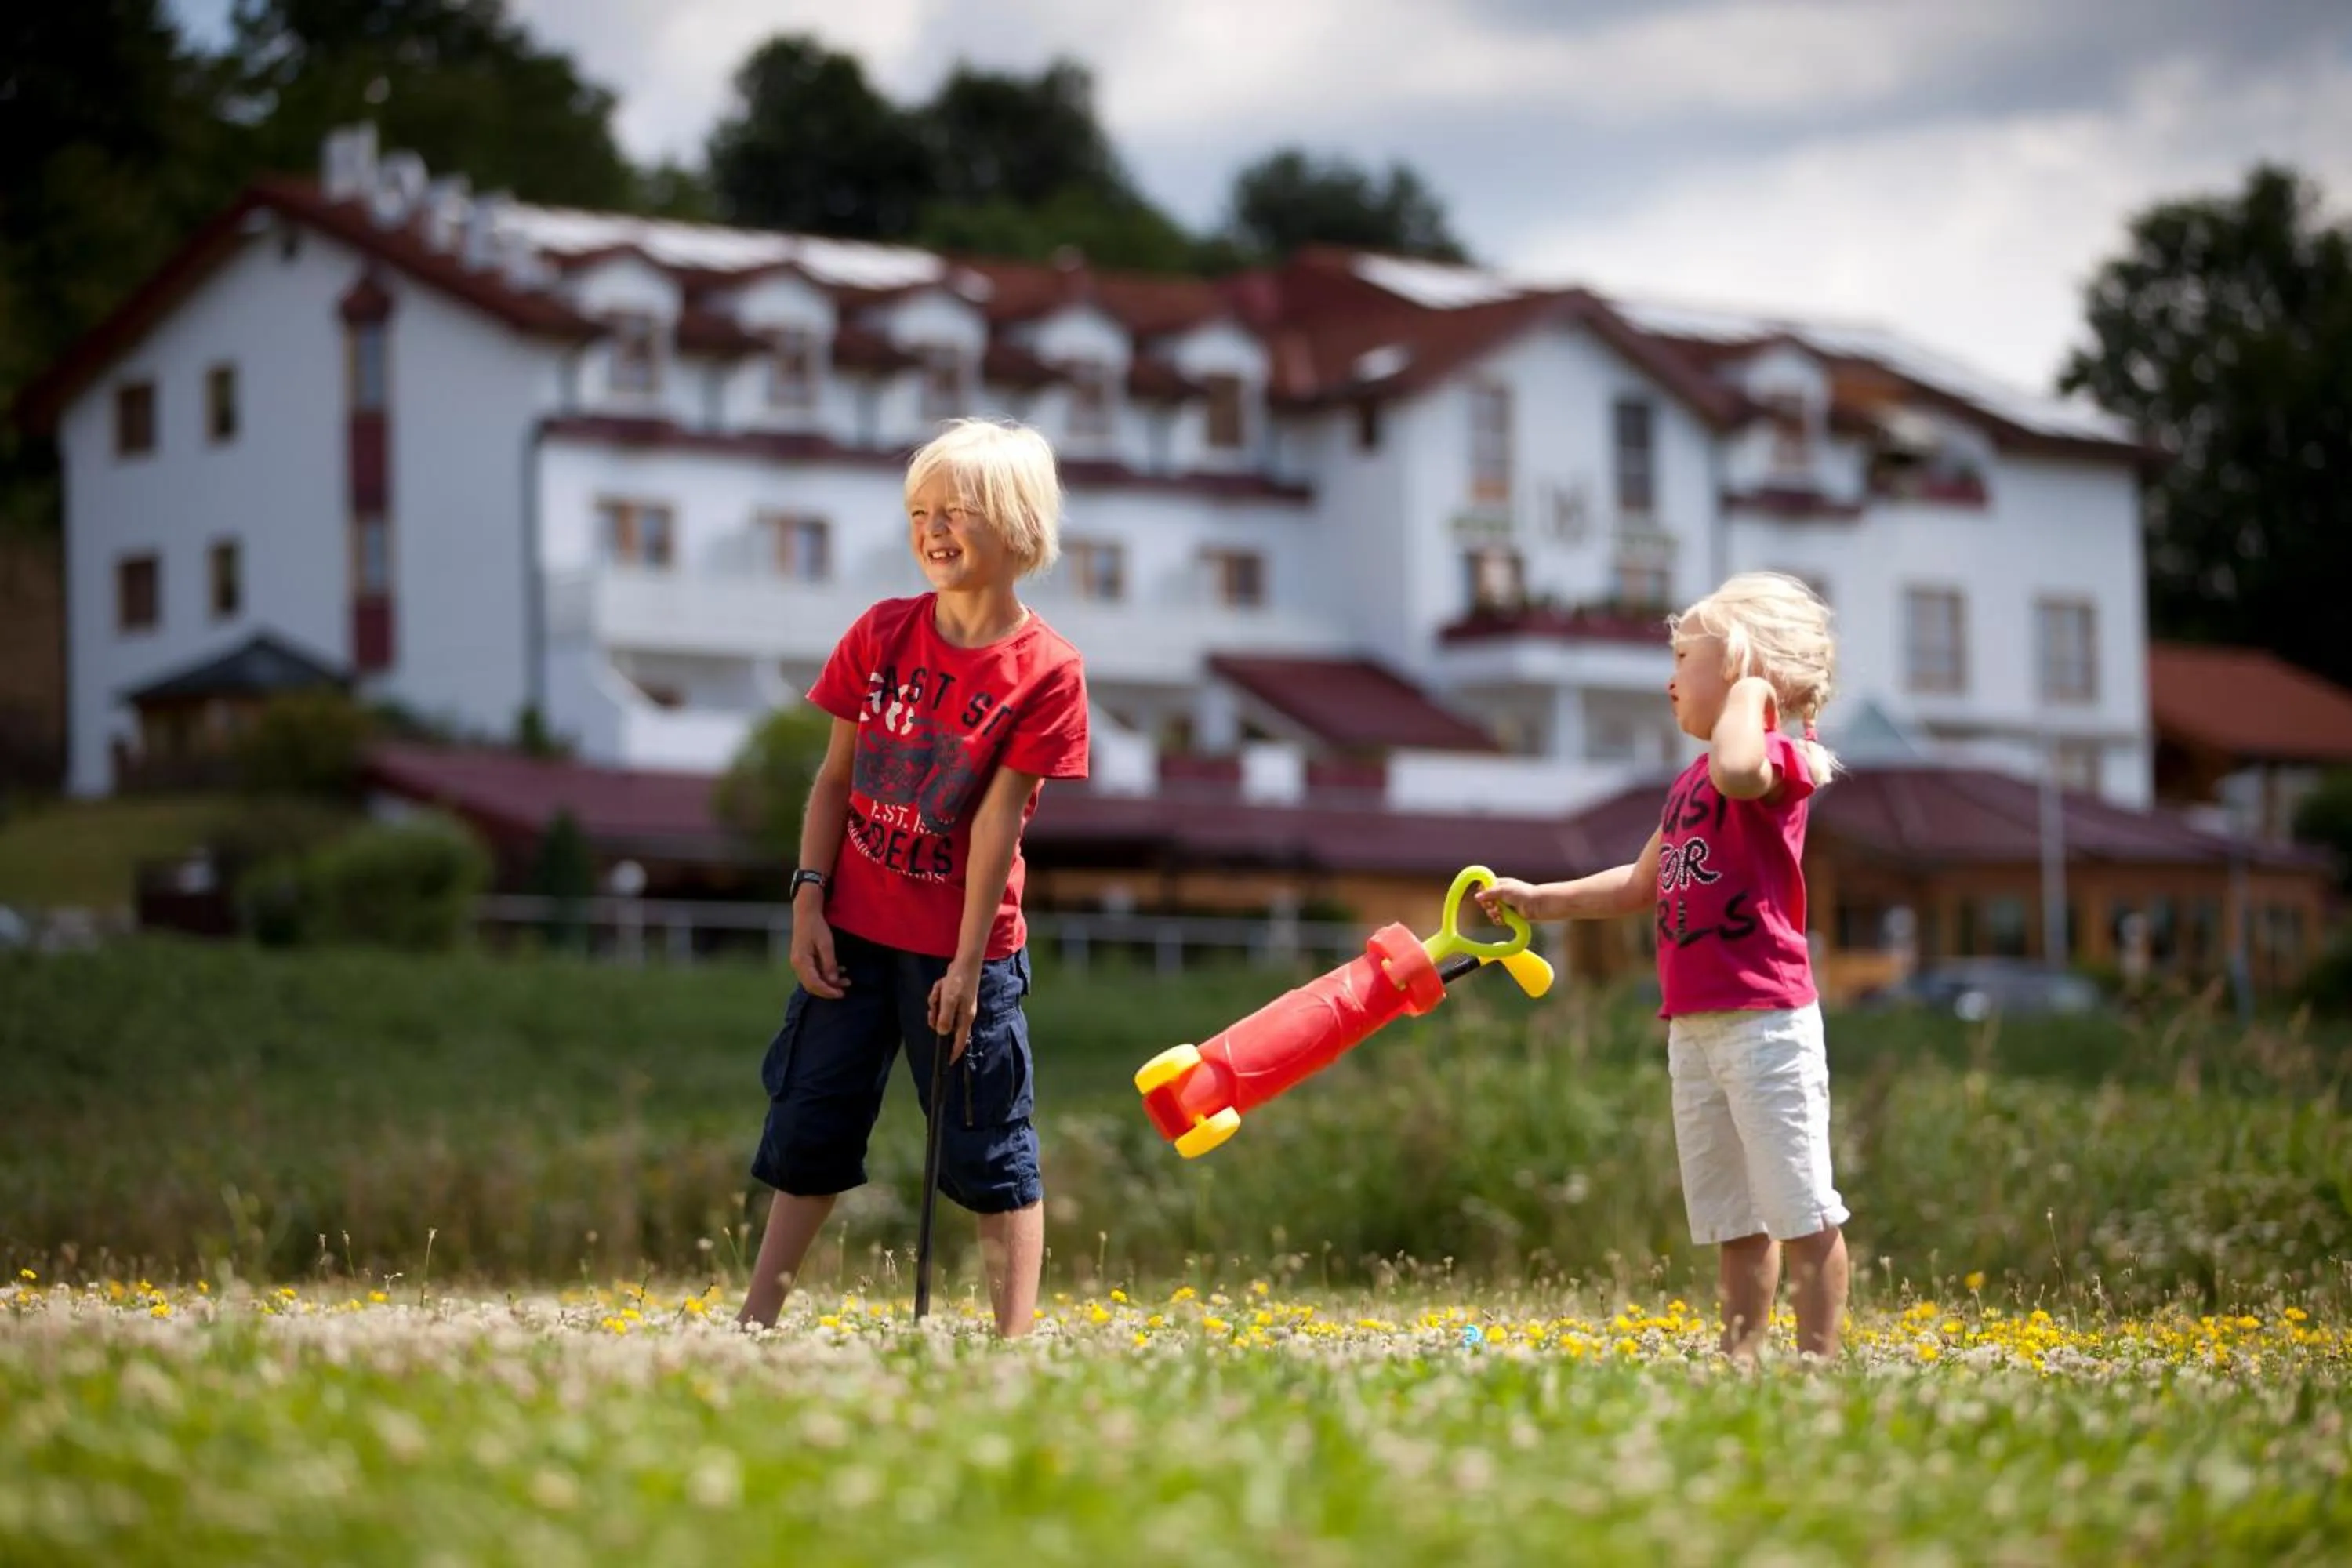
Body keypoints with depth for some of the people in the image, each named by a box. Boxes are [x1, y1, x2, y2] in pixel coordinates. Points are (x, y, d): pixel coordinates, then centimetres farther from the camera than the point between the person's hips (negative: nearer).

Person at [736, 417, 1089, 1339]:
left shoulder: (1045, 670, -12)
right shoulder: (881, 634, 0)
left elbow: (996, 821, -14)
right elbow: (837, 776, 5)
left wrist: (968, 964, -13)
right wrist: (808, 901, -2)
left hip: (963, 945, -4)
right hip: (852, 933, 4)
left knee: (991, 1151, 0)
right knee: (810, 1129, 11)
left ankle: (1014, 1347, 3)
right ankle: (754, 1324, 18)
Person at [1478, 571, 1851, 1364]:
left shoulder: (1777, 754, -7)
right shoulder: (1690, 781, 19)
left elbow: (1738, 773, -34)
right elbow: (1641, 885, 29)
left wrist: (1749, 691, -17)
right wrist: (1539, 900, 26)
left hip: (1764, 1017, -9)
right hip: (1693, 1024, 9)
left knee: (1800, 1205, -6)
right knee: (1731, 1215, 11)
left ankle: (1818, 1355, -4)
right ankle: (1742, 1354, 15)